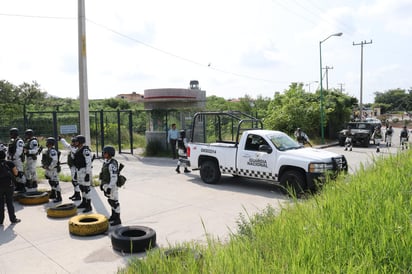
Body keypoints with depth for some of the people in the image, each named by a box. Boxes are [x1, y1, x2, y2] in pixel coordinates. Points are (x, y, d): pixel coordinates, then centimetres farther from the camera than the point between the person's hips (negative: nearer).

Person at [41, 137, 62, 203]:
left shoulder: (53, 151, -19)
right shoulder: (47, 151, 14)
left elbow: (54, 161, -27)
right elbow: (44, 159, 25)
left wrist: (49, 167, -21)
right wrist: (43, 165, 11)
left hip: (53, 169, -11)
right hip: (48, 169, 11)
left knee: (55, 183, -8)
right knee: (51, 182, 20)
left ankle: (59, 197, -4)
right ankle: (53, 194, 34)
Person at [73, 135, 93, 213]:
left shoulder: (85, 150, -19)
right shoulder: (78, 150, 13)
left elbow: (88, 163, -22)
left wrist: (88, 174, -24)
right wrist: (76, 172, 22)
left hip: (85, 171, -10)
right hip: (79, 171, 10)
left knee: (86, 188, -7)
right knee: (81, 187, 17)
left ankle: (89, 206, -1)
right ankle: (84, 203, 30)